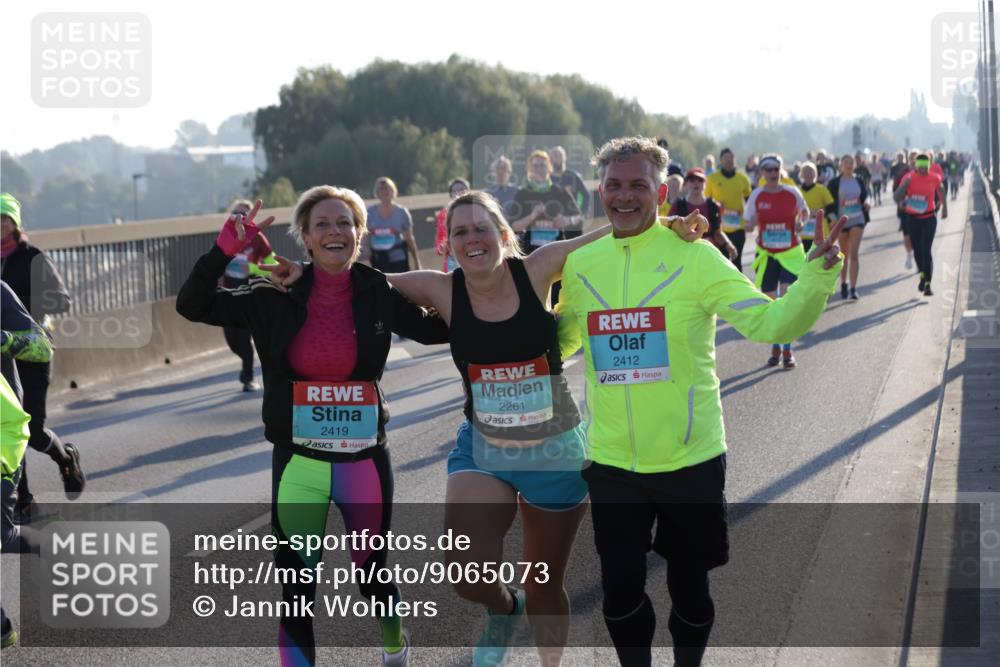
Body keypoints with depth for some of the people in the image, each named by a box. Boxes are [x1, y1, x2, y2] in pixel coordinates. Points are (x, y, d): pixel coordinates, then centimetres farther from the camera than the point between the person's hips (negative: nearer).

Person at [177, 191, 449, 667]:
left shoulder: (380, 295, -4)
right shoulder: (277, 298, -6)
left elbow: (438, 329, 10)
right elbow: (192, 306, -6)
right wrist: (224, 250, -20)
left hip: (364, 461, 1)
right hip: (298, 464, -1)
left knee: (372, 572, 20)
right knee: (295, 593, -3)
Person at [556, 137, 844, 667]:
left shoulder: (694, 257, -9)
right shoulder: (580, 263, 1)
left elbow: (771, 324, -17)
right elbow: (560, 342, 19)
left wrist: (816, 276, -30)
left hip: (688, 458, -2)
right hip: (611, 462, 2)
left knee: (688, 584, 12)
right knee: (620, 588, 6)